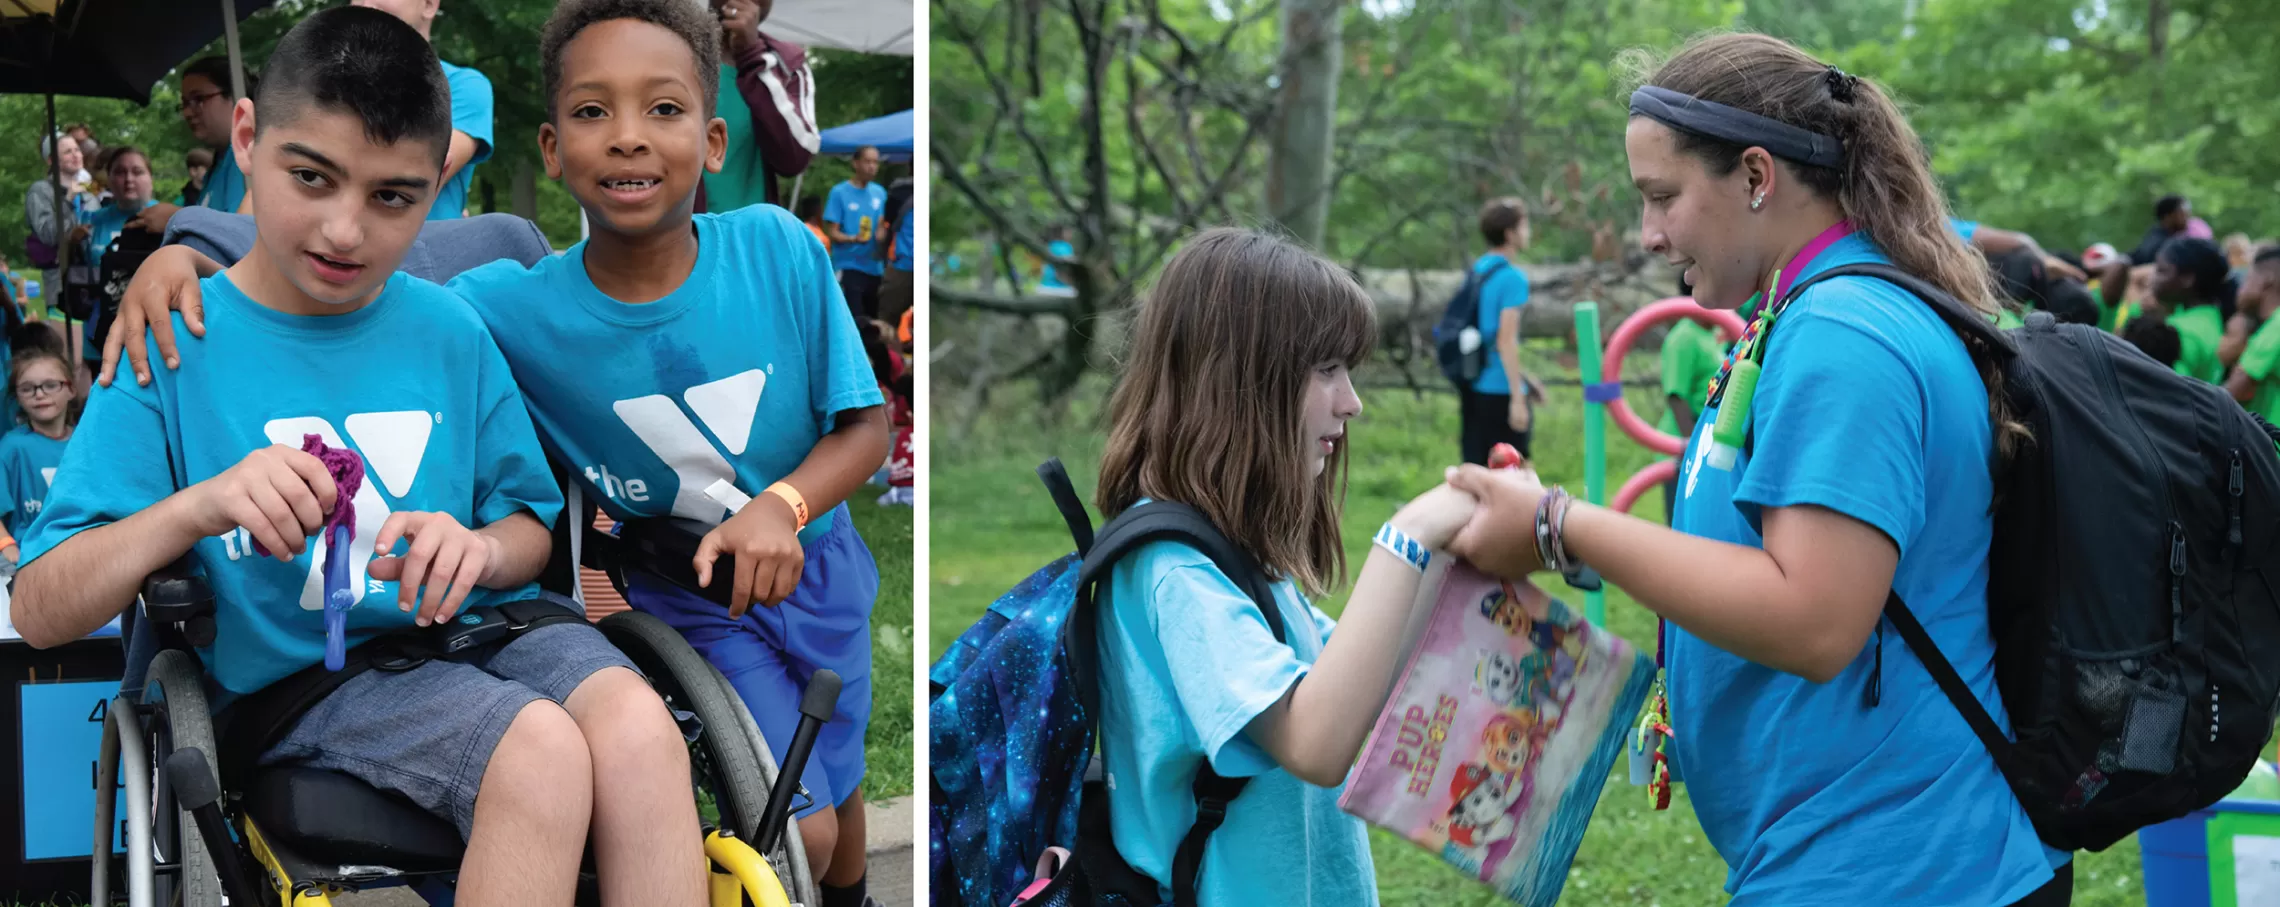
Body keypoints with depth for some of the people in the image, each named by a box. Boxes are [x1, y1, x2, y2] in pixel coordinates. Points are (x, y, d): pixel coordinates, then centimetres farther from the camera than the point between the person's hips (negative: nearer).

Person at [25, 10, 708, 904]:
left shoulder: (449, 333, 8)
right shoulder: (177, 347, -2)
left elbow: (530, 526, 13)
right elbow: (41, 613, -8)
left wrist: (478, 547, -12)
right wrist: (193, 509, -27)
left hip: (477, 633, 3)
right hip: (303, 682, -3)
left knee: (635, 728, -30)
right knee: (543, 752, -31)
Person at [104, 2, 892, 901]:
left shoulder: (778, 249, -22)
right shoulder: (519, 308, -22)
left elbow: (863, 424, -13)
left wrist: (782, 506, -31)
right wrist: (185, 255, -32)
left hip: (812, 558, 2)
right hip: (689, 597, -2)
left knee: (835, 785, 22)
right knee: (793, 832, -10)